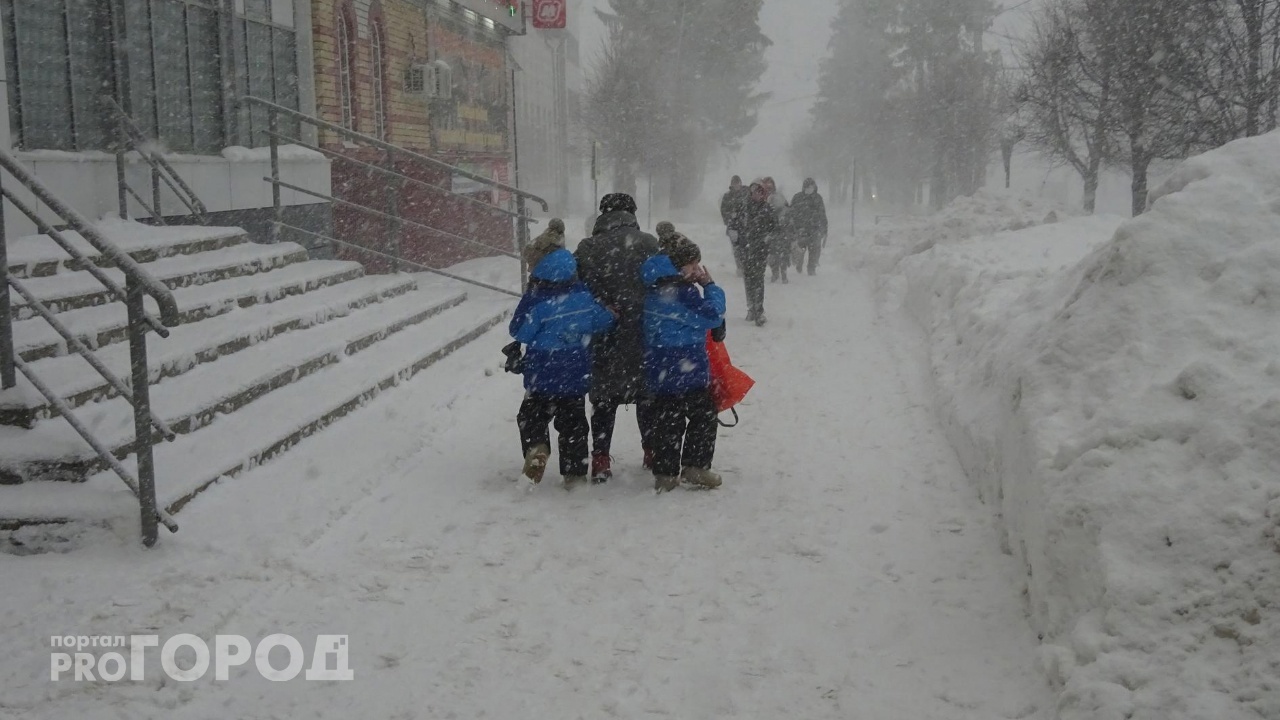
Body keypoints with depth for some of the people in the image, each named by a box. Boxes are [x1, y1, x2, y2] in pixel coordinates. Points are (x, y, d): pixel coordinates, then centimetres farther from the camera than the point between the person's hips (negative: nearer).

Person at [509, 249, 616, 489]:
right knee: (573, 423, 14)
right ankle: (575, 472, 14)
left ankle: (536, 447, -15)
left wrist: (529, 295, -6)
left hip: (543, 377, -3)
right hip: (577, 377, 3)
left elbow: (519, 332, -11)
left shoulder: (540, 305, -19)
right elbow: (604, 321, 2)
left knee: (531, 417, 13)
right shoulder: (584, 298, -6)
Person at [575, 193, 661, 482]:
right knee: (646, 394, 16)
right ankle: (654, 452, 24)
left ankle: (600, 459, 6)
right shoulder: (648, 244, -4)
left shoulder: (586, 249, -2)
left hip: (601, 339, 0)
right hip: (642, 337, 0)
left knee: (603, 399, 10)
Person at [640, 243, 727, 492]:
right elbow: (712, 316, -17)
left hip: (660, 372, 9)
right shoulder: (682, 292, -20)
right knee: (704, 416, 6)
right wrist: (710, 286, -9)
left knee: (666, 420, 11)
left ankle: (665, 474, 14)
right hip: (686, 370, -9)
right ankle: (695, 466, 11)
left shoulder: (656, 292, 11)